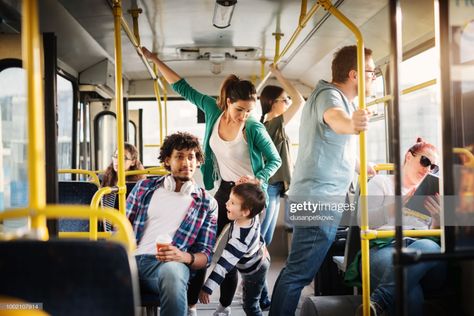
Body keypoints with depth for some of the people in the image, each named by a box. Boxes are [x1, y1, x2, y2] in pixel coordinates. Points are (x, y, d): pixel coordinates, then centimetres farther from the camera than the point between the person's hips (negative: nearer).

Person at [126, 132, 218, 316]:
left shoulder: (207, 203, 14)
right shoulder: (144, 187, 19)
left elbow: (205, 256, 10)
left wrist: (185, 257, -14)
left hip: (166, 263, 0)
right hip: (131, 259, 0)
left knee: (173, 272, -40)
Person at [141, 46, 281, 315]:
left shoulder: (255, 129, -16)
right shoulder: (213, 110, -7)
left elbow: (275, 160, -6)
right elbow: (183, 87, 0)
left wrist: (257, 180, -23)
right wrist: (154, 59, 1)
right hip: (224, 189, 4)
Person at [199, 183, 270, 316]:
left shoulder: (240, 240, -47)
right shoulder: (252, 217, -26)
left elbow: (225, 263, -45)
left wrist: (207, 288, -43)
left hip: (253, 272, -8)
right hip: (261, 260, 8)